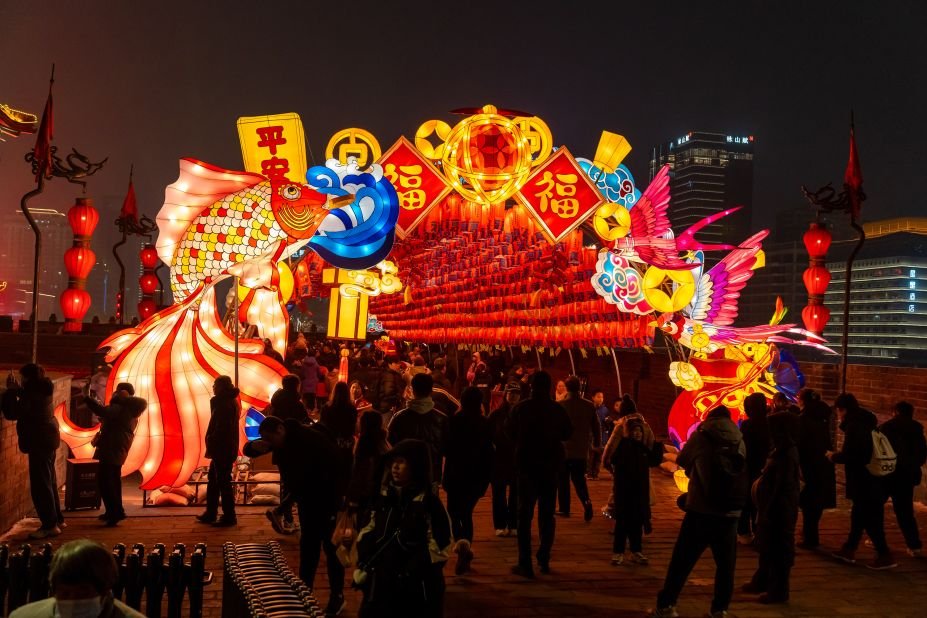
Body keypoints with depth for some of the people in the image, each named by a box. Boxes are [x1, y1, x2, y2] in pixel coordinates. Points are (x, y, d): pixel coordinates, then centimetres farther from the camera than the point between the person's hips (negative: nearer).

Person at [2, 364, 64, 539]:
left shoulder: (33, 394, -21)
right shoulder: (41, 391, 8)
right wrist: (18, 390, 12)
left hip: (40, 442, -10)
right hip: (47, 440, 10)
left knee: (40, 484, -7)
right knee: (49, 481, 17)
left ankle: (50, 525, -6)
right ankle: (57, 519, 25)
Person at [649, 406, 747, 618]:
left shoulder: (702, 435, 1)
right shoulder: (739, 440, 9)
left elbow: (681, 460, 12)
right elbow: (742, 471, 19)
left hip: (701, 511, -3)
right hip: (730, 513, 3)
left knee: (681, 561, 4)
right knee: (725, 564, 13)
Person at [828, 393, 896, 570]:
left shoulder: (854, 425, -18)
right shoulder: (865, 421, 12)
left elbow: (848, 455, -21)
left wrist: (833, 456, -3)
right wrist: (840, 455, 14)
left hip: (864, 479, -10)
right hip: (873, 477, 10)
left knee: (870, 518, -2)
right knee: (859, 514, 16)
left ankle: (885, 556, 1)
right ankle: (849, 549, 24)